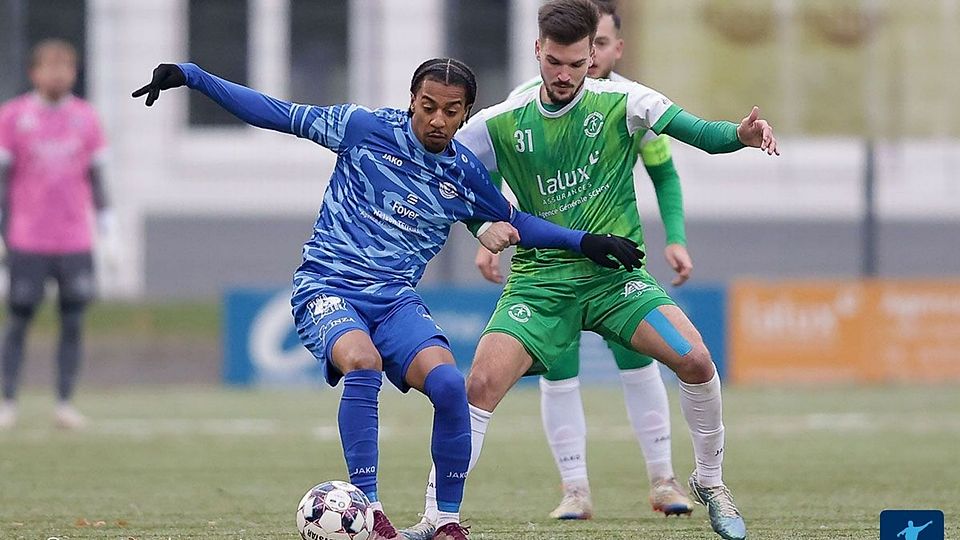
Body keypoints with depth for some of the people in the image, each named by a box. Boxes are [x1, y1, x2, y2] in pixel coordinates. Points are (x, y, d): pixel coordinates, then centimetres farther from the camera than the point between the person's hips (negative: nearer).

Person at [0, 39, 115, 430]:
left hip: (76, 241, 2)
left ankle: (65, 403, 4)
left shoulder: (85, 117, 8)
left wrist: (106, 225, 8)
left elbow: (95, 175, 12)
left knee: (74, 322, 0)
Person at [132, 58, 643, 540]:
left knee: (448, 383, -25)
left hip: (395, 300, 3)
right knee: (362, 362, -35)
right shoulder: (366, 128, -3)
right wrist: (190, 75, -1)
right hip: (326, 288, -3)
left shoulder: (466, 173, 7)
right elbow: (279, 114, 2)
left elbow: (513, 223, 26)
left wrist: (585, 241, 17)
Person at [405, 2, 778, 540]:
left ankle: (711, 482, 3)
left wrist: (741, 135, -31)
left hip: (614, 274, 0)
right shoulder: (502, 123, -2)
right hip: (539, 280, 0)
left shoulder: (619, 102, -4)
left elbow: (699, 133, -10)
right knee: (481, 384, -17)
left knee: (695, 359, -20)